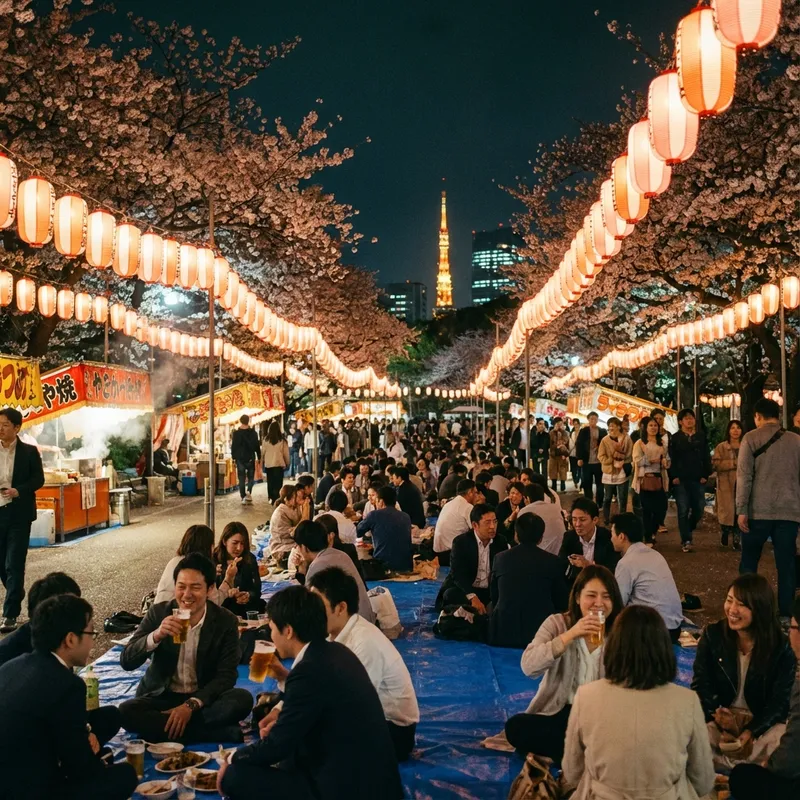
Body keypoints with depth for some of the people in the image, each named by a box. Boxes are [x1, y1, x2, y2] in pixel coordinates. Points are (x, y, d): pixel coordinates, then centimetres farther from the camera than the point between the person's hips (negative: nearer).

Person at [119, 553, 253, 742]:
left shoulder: (226, 621, -8)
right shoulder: (158, 612, -6)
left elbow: (226, 675, -10)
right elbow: (126, 662, -11)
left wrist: (191, 705, -24)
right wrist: (156, 636, -30)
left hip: (203, 699, -1)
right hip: (161, 696, 2)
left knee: (242, 699, -29)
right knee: (126, 711, -31)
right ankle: (222, 734, -27)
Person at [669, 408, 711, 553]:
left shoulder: (701, 436, 9)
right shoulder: (675, 438, 3)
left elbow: (706, 457, 8)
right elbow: (672, 459, -2)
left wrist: (705, 475, -1)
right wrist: (674, 476, -11)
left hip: (698, 479, 2)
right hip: (681, 480, -2)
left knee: (699, 509, 3)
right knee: (683, 511, -2)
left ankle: (687, 532, 28)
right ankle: (686, 541, 3)